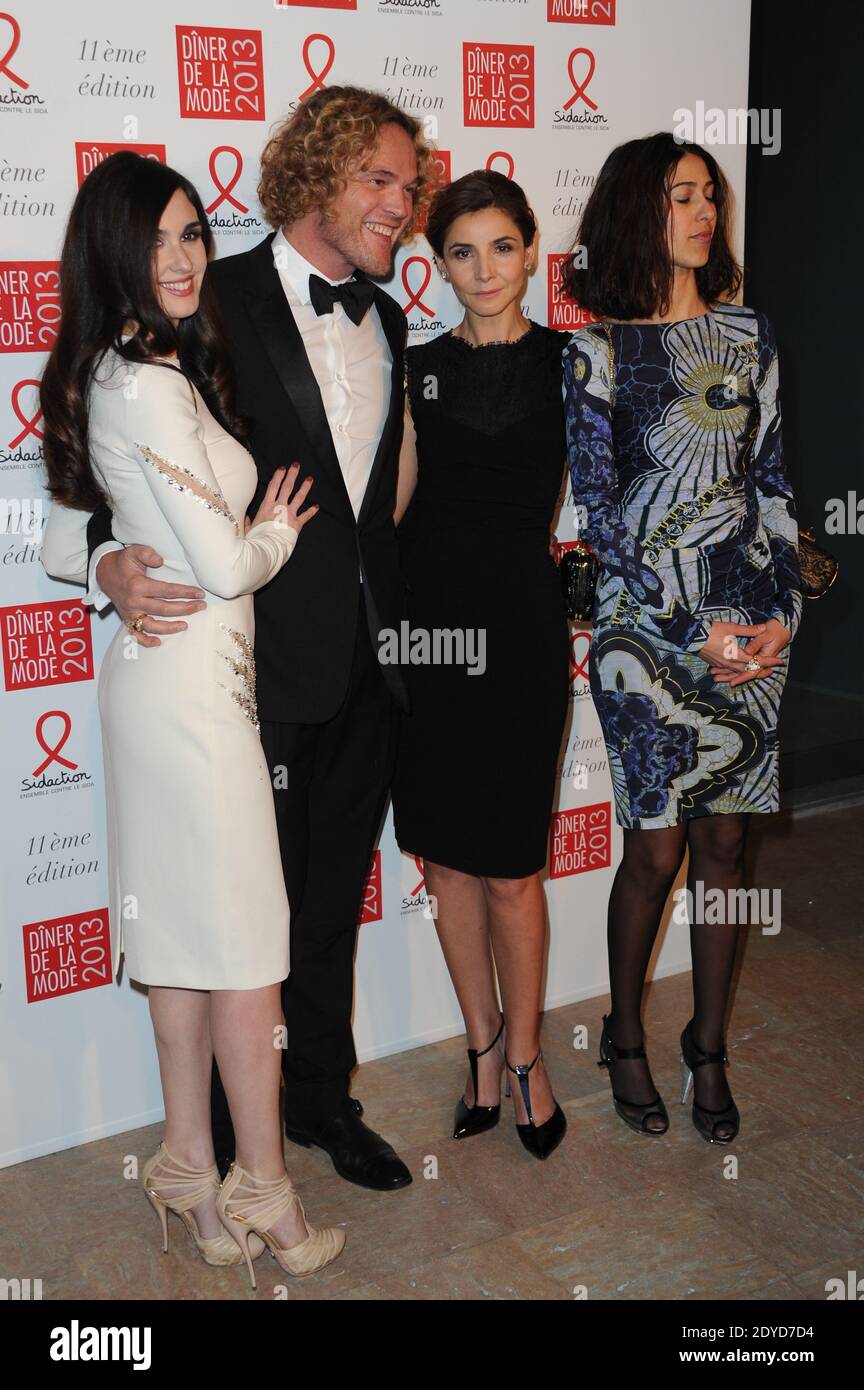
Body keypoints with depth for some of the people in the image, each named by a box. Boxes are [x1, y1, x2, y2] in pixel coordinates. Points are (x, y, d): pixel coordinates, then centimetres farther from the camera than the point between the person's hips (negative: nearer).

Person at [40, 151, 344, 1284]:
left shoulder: (96, 381, 12)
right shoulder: (153, 386, -18)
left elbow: (66, 552, 18)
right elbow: (227, 563, -19)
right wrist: (279, 526, 1)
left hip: (148, 670, 10)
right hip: (194, 680, -10)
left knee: (182, 932, 15)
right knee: (243, 941, 2)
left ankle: (191, 1175, 27)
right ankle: (265, 1195, 16)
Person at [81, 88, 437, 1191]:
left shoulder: (384, 322, 12)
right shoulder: (216, 301, -9)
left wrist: (392, 620, 12)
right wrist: (113, 560, -27)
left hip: (366, 665, 6)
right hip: (264, 666, -6)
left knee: (334, 901, 18)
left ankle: (322, 1098, 38)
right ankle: (231, 1139, 28)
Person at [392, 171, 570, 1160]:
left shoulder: (567, 362, 1)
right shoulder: (416, 369, 8)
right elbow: (393, 498, 10)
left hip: (518, 622, -3)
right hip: (425, 620, 3)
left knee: (509, 863, 0)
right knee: (443, 852, 9)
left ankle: (524, 1054, 21)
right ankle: (483, 1043, 27)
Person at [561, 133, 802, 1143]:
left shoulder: (749, 334, 10)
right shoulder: (599, 351, -2)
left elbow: (772, 479, 12)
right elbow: (600, 511, -6)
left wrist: (783, 608, 0)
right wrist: (691, 629, -11)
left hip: (752, 624, 4)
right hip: (646, 625, -3)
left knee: (724, 842, 8)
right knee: (657, 850, 1)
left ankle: (708, 1047, 24)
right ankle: (624, 1036, 25)